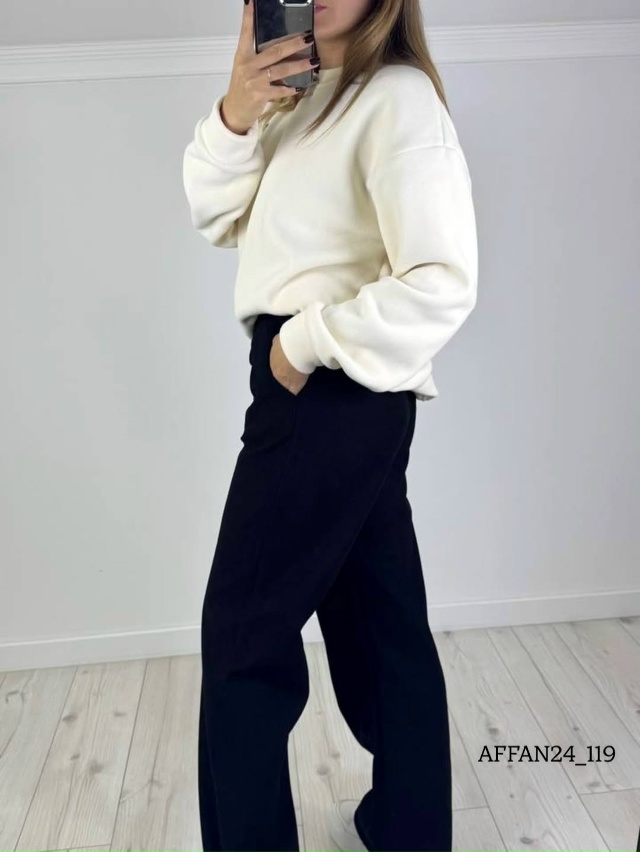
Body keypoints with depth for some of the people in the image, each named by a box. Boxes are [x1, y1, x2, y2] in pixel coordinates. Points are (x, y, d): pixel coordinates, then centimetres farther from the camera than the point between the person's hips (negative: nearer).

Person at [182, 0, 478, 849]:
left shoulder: (398, 97, -11)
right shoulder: (309, 100, 17)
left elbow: (443, 283, -22)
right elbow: (216, 218, 12)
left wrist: (305, 341, -15)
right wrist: (234, 116, -5)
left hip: (336, 392, -9)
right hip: (335, 396, 9)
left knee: (244, 631, 2)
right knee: (377, 615, 16)